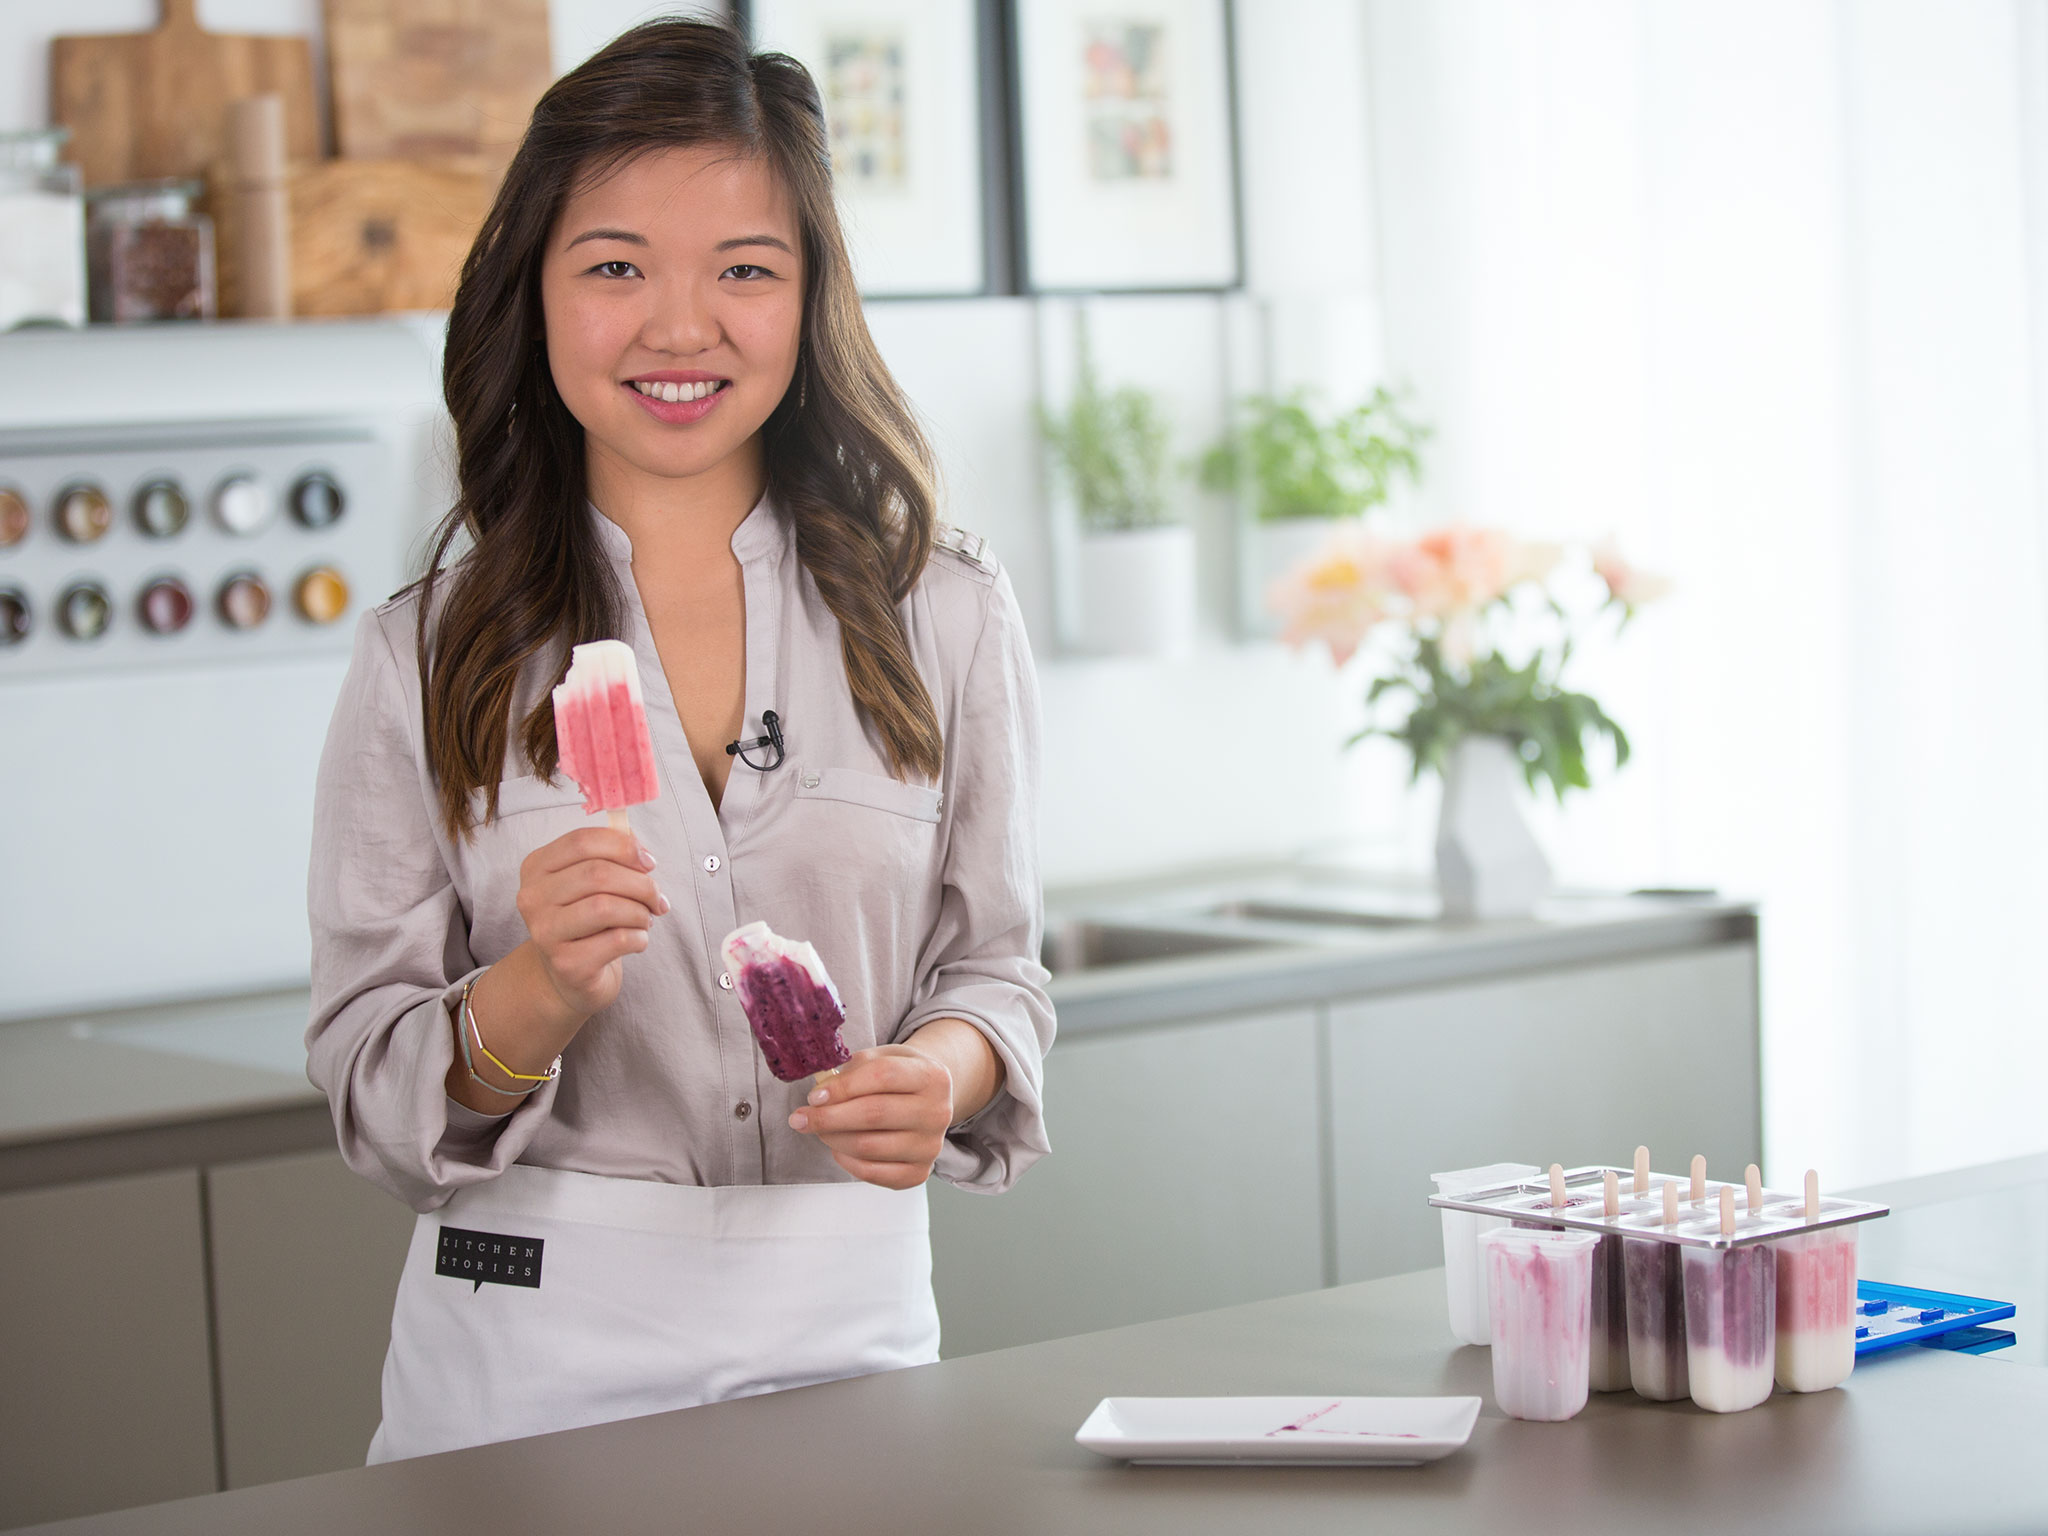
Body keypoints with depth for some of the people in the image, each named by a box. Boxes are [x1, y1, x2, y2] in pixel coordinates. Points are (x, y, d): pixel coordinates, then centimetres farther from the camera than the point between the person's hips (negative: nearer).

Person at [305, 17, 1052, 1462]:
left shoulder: (943, 616, 2)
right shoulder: (428, 658, 1)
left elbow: (995, 964, 8)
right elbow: (371, 1092, -1)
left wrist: (942, 1070, -13)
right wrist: (541, 991, -20)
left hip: (849, 1326, 1)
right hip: (532, 1350, -1)